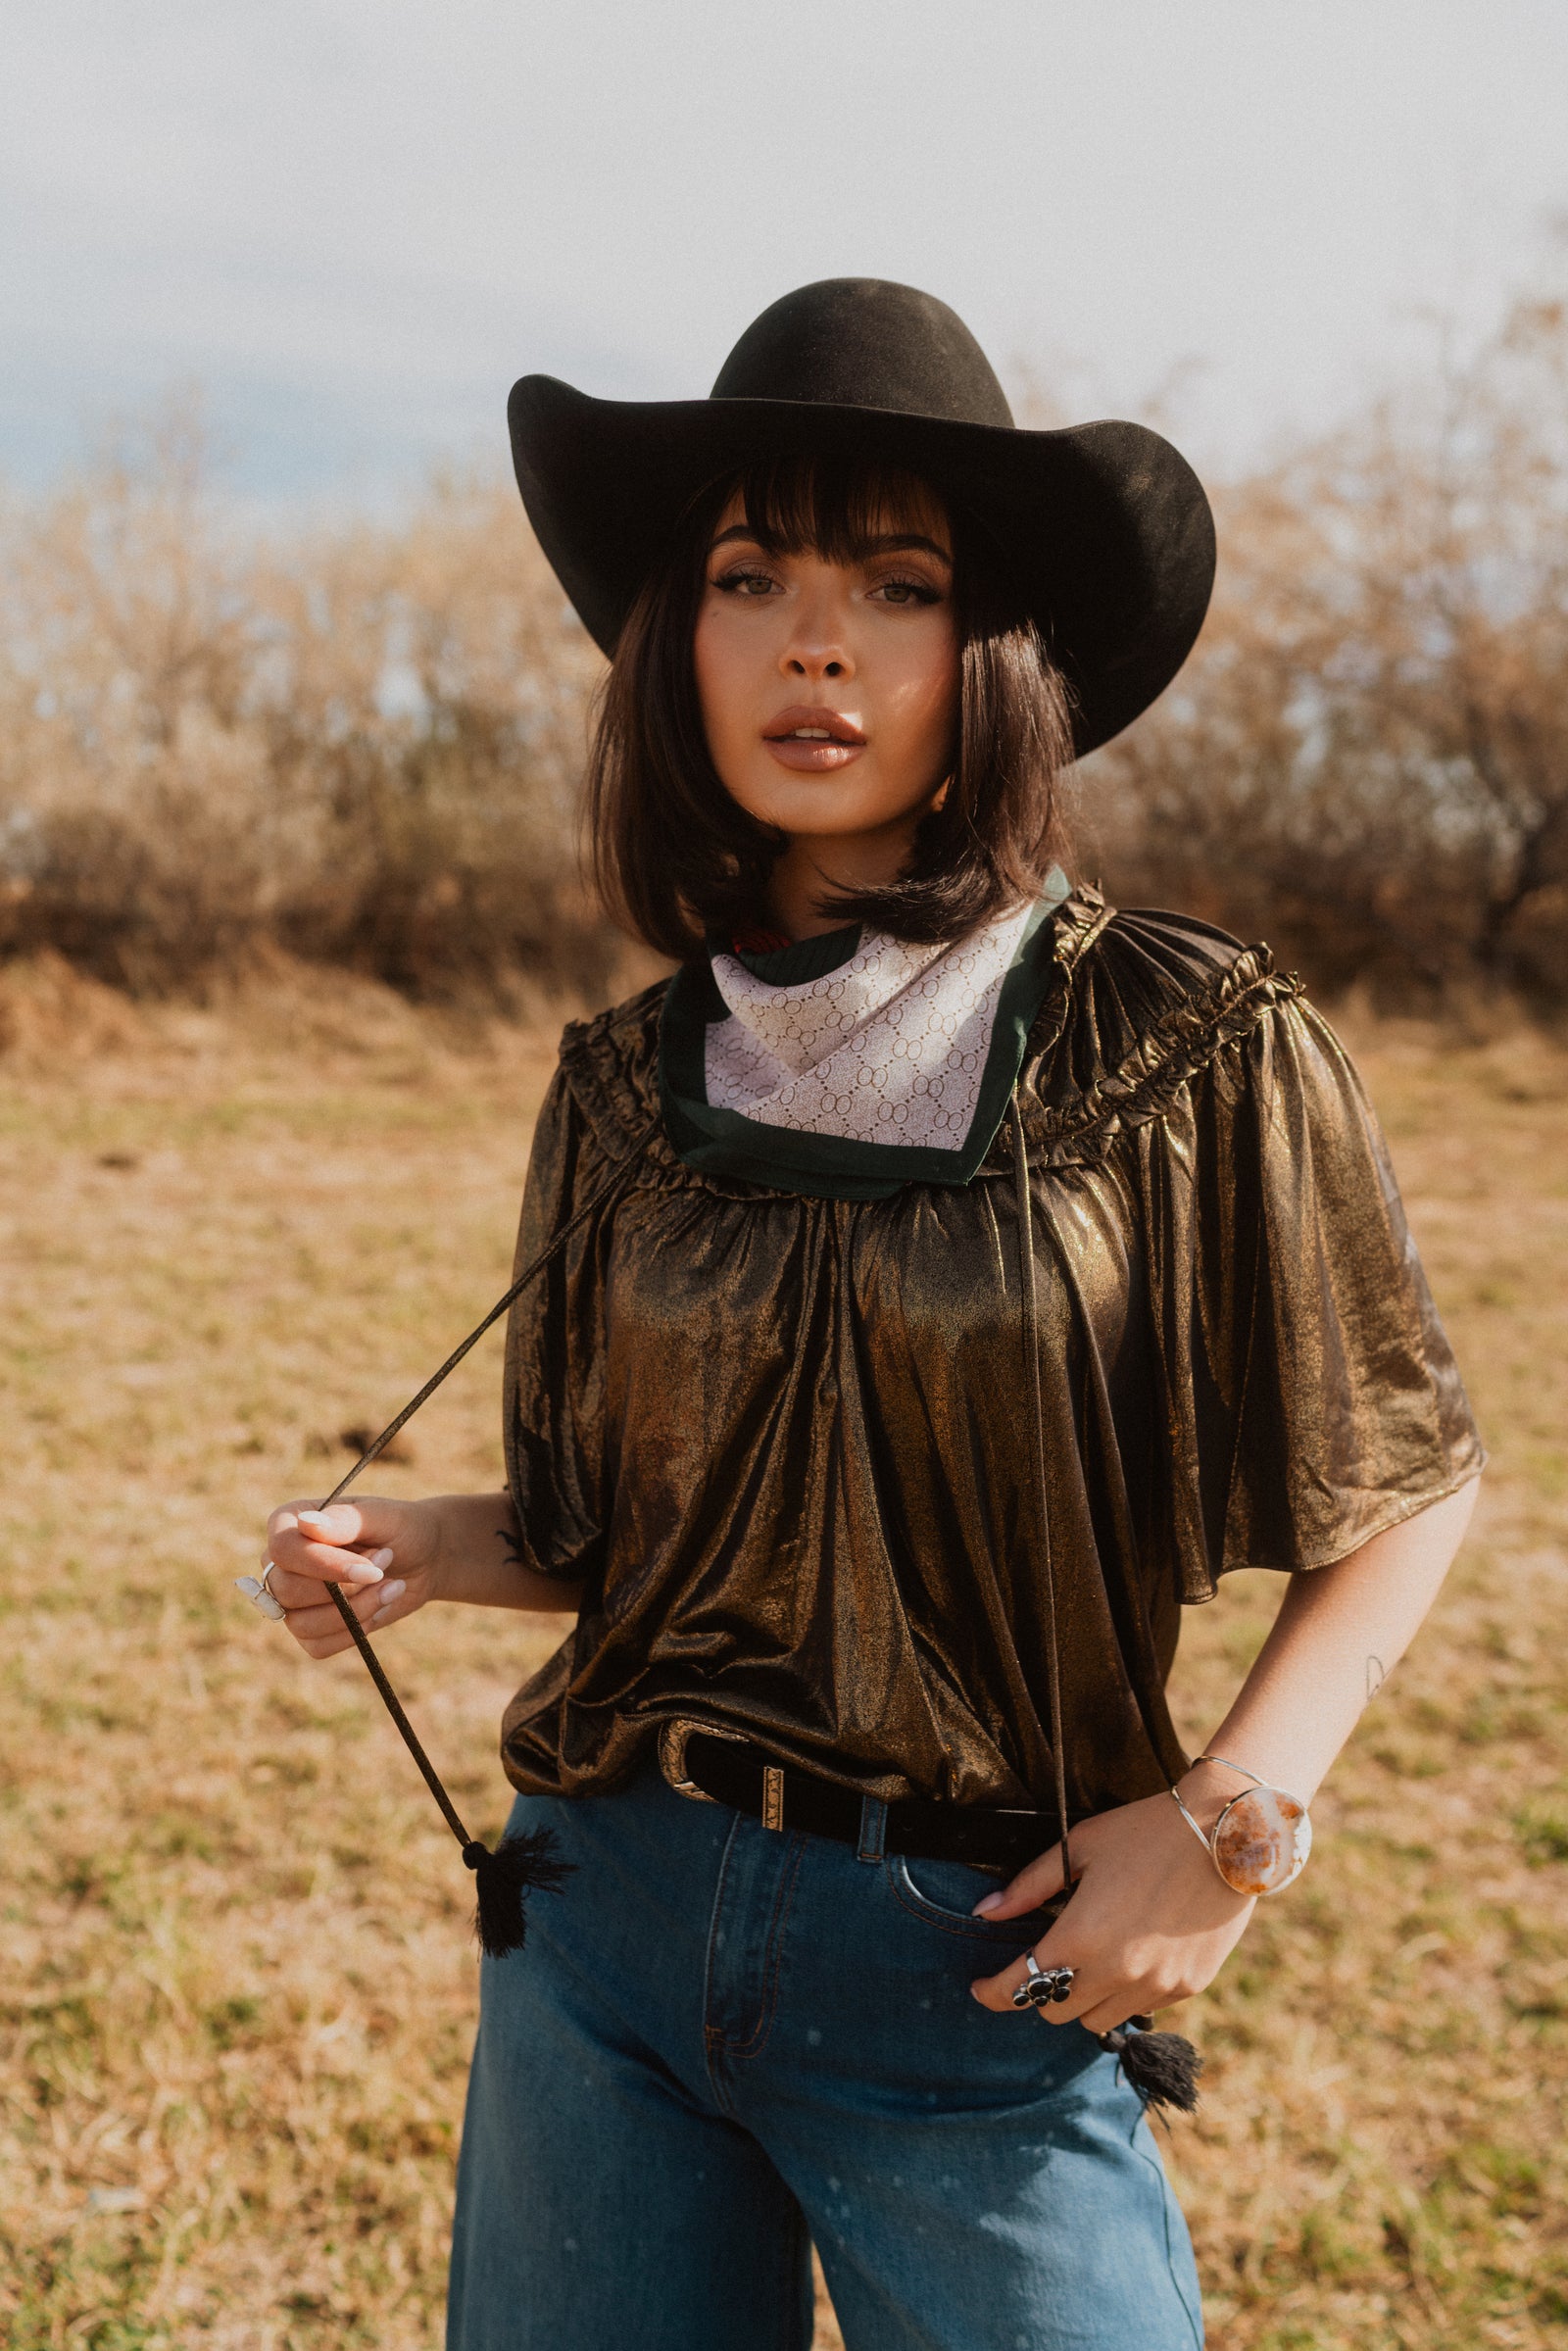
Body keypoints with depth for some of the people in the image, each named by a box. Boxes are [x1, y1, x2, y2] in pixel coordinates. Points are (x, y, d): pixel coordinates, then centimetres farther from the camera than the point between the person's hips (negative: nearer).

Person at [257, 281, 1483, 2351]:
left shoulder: (1188, 1052, -12)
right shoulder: (627, 1089, 0)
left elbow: (1407, 1480, -2)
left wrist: (1234, 1814, -13)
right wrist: (414, 1550, -8)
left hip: (981, 1971, -3)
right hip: (607, 1919, 4)